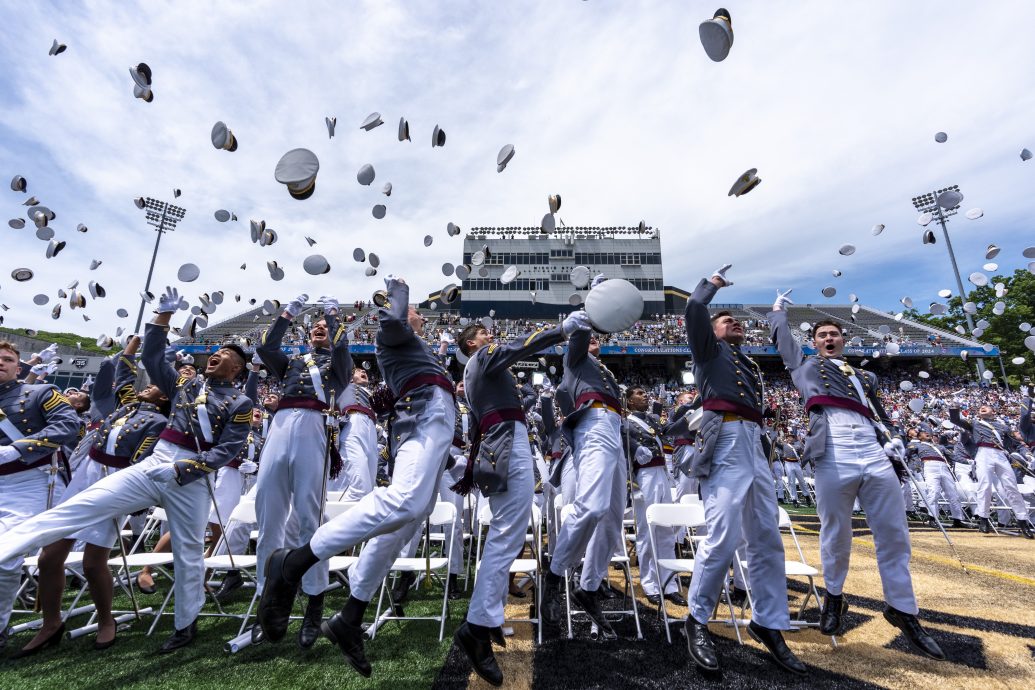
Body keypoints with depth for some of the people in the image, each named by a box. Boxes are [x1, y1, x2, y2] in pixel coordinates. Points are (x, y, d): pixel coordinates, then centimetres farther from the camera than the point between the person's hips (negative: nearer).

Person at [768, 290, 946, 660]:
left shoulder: (866, 377, 28)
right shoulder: (805, 366, 17)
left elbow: (881, 414, 28)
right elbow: (781, 336, 24)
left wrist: (894, 440, 9)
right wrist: (778, 307, 39)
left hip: (875, 457, 4)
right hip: (832, 459, -4)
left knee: (894, 536, 7)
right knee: (835, 536, 5)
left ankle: (902, 609, 23)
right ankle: (834, 596, 26)